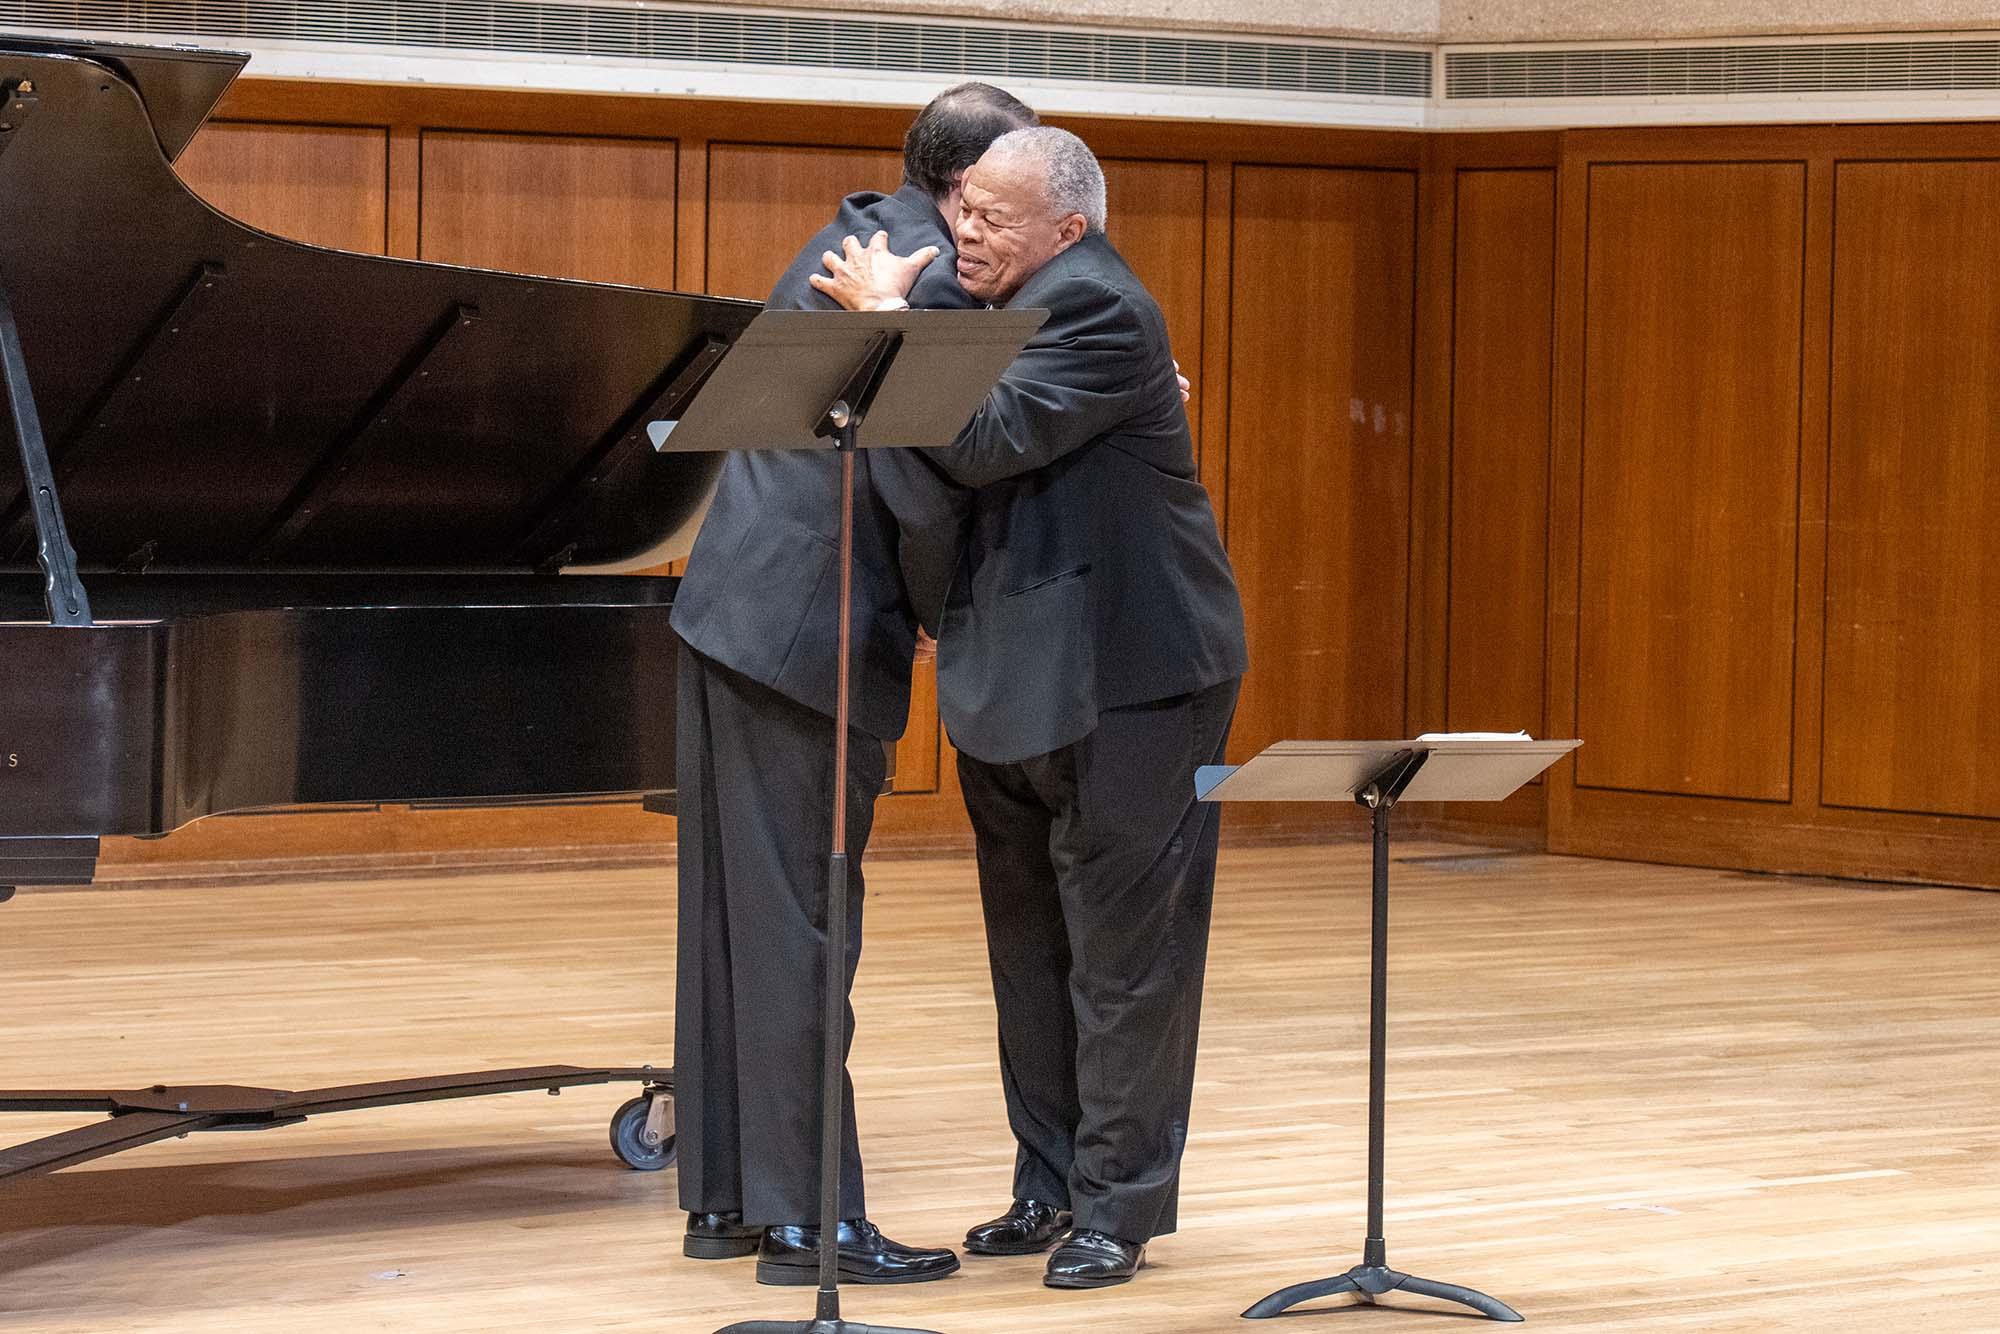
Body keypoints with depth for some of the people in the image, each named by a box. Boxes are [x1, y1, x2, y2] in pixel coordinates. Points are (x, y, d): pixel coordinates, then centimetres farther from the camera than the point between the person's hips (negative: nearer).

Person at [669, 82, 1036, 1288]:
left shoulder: (843, 248, 16)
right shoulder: (932, 280, -15)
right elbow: (923, 488, -20)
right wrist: (954, 625, -4)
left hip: (731, 604, 10)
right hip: (810, 630, -10)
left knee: (736, 913, 13)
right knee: (802, 925, -6)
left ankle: (723, 1195, 19)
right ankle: (806, 1220, -2)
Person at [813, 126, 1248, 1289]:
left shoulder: (1098, 309, -18)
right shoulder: (1016, 304, 11)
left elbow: (985, 443, -28)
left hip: (1124, 682, -10)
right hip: (1018, 689, 10)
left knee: (1121, 954, -2)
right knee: (1031, 951, 15)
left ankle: (1118, 1207, 4)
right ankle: (1050, 1186, 24)